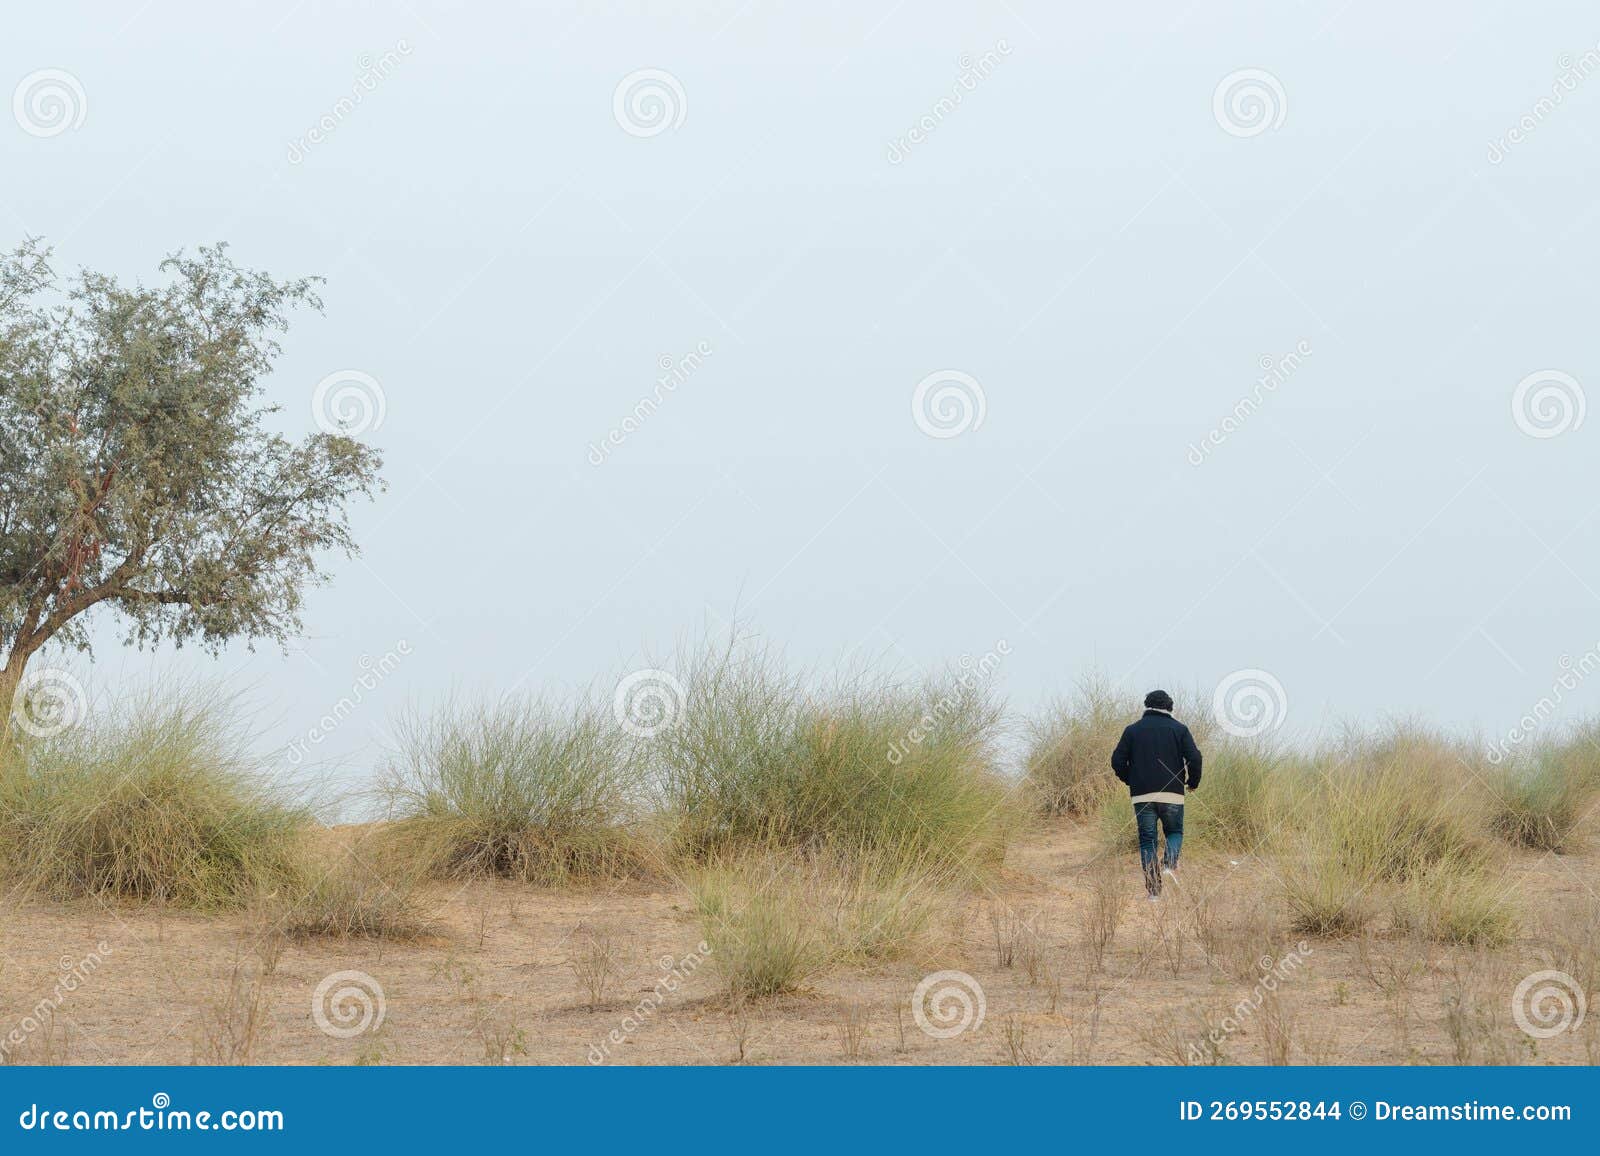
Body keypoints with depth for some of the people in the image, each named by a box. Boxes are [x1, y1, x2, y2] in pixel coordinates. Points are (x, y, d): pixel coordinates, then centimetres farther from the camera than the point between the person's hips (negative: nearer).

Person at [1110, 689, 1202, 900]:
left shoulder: (1132, 730, 6)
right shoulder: (1179, 729, 2)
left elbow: (1117, 761, 2)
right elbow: (1194, 758, -6)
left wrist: (1130, 780, 18)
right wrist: (1193, 782, 11)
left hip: (1142, 795, 1)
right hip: (1172, 794, -1)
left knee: (1147, 840, 6)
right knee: (1174, 832, 17)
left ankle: (1153, 889, -1)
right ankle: (1170, 864, -12)